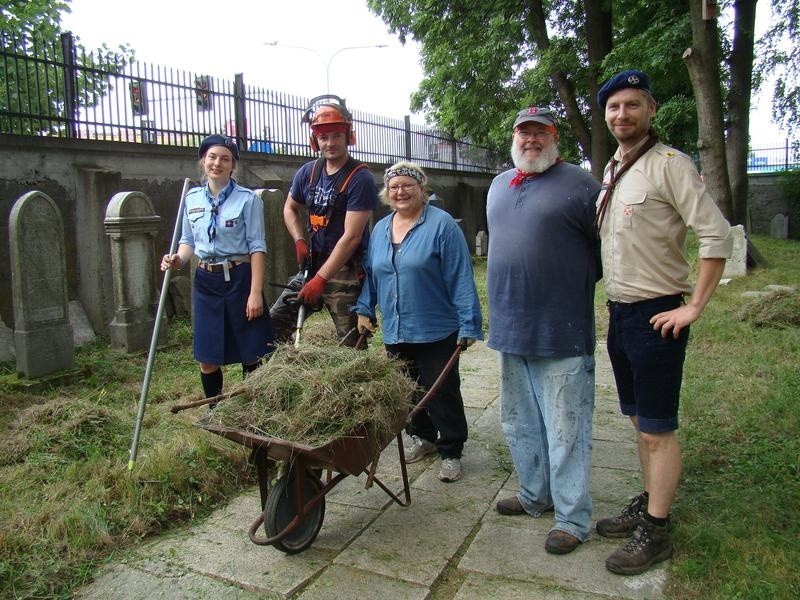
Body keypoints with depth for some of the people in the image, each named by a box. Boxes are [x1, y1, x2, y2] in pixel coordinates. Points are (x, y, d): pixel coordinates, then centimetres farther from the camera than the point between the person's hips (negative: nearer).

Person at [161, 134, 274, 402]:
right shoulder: (192, 198, 8)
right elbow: (188, 240, 16)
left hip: (239, 278, -4)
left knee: (250, 354, 4)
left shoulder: (247, 199, -6)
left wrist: (256, 291, -14)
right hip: (206, 281, 4)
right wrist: (178, 259, -6)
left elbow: (257, 246, -8)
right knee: (207, 357, 9)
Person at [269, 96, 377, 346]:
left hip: (346, 272, -6)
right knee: (274, 322, 4)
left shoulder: (360, 178, -14)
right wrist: (299, 240, 5)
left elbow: (351, 237, -18)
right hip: (314, 264, 7)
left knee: (351, 345, -4)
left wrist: (320, 279, -18)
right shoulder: (308, 172, 6)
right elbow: (290, 208, 24)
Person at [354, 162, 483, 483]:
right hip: (396, 332, 6)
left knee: (442, 394, 3)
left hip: (437, 332, -6)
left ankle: (451, 452, 18)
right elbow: (370, 274, 18)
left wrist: (469, 324, -16)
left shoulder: (442, 225, -10)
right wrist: (364, 310, 11)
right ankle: (423, 437, 36)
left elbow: (461, 278, -13)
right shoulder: (380, 229, 10)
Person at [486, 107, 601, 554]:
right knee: (520, 422, 18)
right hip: (511, 328, 7)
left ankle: (574, 518, 16)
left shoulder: (579, 184, -6)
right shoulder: (499, 186, 15)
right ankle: (536, 496, 36)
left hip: (561, 332, -7)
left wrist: (576, 283, -3)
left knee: (566, 429, 1)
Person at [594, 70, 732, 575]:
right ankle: (648, 504, 33)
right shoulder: (612, 170, 13)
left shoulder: (670, 164, -12)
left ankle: (655, 532, 15)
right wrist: (615, 300, 15)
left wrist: (693, 307, -19)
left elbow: (717, 236, -19)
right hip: (619, 314, 8)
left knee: (657, 429, 2)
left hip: (656, 315, -8)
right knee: (640, 420, 18)